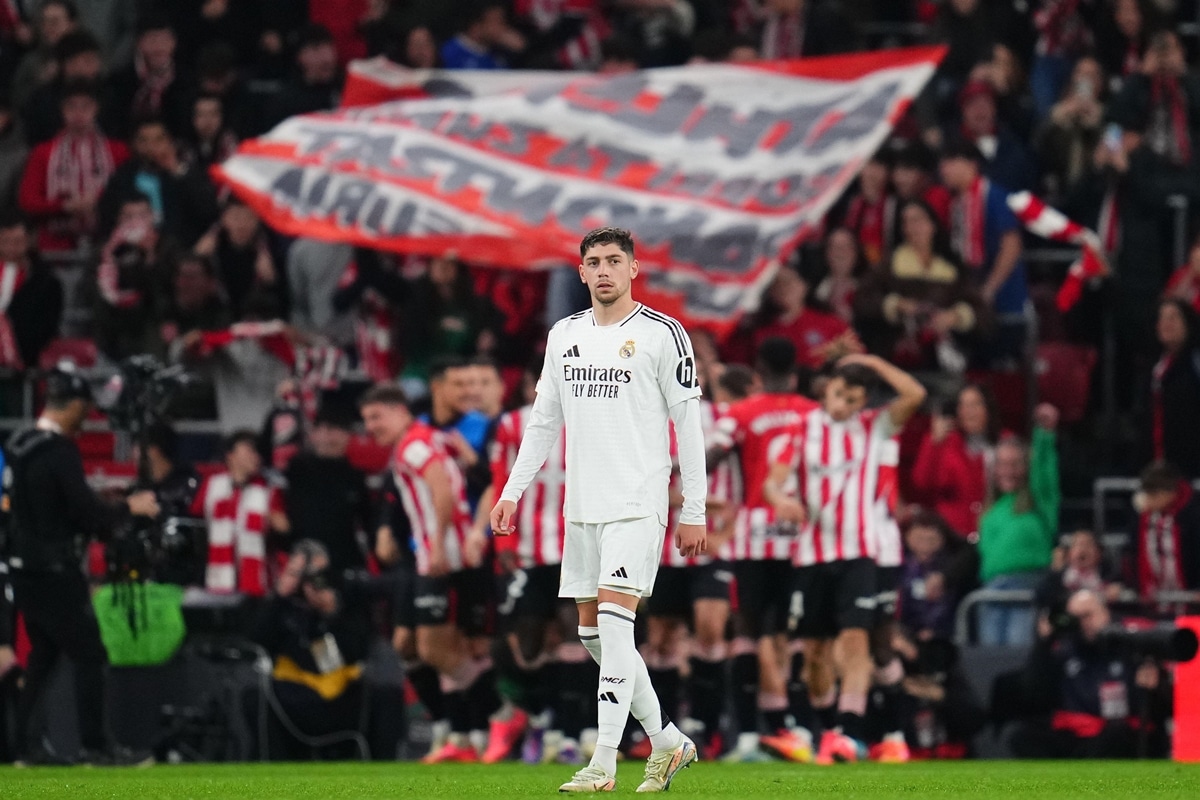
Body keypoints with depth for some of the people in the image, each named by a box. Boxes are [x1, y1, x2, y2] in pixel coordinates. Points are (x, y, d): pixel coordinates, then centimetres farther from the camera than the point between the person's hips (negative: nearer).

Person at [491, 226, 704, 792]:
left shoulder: (662, 335, -4)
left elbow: (689, 424, -3)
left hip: (637, 505, -7)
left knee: (613, 620, -16)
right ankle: (666, 741, 22)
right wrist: (512, 492, 12)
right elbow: (544, 421, 19)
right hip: (582, 507, 7)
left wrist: (694, 511, -6)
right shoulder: (564, 336, 13)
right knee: (593, 633, 7)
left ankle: (603, 766, -18)